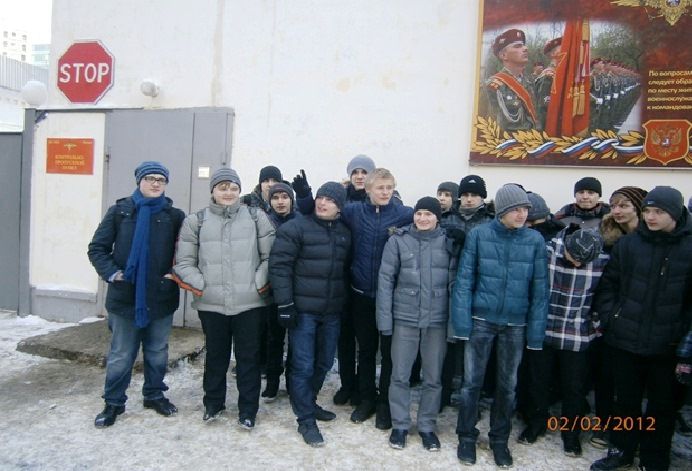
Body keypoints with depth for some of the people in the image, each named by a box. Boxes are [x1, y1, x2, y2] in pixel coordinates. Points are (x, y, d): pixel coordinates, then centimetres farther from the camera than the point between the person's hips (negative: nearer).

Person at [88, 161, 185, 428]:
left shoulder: (174, 216, 0)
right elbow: (97, 248, 1)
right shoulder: (120, 211, 0)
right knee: (121, 355, 10)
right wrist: (111, 273, -12)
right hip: (125, 296, -1)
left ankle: (155, 395, 33)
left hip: (161, 297, 1)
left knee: (157, 352, 15)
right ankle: (113, 403, 26)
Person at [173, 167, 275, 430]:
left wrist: (260, 282, -8)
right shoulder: (196, 221, 3)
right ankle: (213, 403, 38)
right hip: (211, 303, 1)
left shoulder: (256, 217, 2)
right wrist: (198, 284, -7)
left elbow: (270, 256, 2)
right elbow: (184, 261, 5)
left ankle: (247, 410, 25)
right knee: (216, 355, 17)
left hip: (250, 302, -1)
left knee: (248, 357, 9)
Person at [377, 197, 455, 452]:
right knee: (399, 375, 9)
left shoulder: (448, 242, -1)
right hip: (405, 318, -1)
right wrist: (384, 318, -7)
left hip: (437, 319, 1)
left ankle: (427, 426, 30)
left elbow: (454, 280, 0)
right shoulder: (398, 240, -4)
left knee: (433, 377, 12)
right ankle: (399, 425, 27)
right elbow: (385, 279, -4)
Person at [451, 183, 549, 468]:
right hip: (481, 320, -1)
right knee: (472, 381, 7)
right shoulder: (478, 235, -8)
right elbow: (464, 280, -6)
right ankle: (466, 437, 27)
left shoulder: (535, 240, -3)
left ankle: (499, 439, 33)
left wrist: (536, 332, -3)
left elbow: (540, 289, -1)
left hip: (516, 324, 2)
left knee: (507, 384, 14)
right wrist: (462, 322, -11)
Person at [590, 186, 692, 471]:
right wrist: (608, 318, -3)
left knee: (661, 405, 14)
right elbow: (608, 284, 5)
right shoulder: (628, 244, -1)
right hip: (624, 340, 1)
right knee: (626, 400, 16)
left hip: (666, 346, -1)